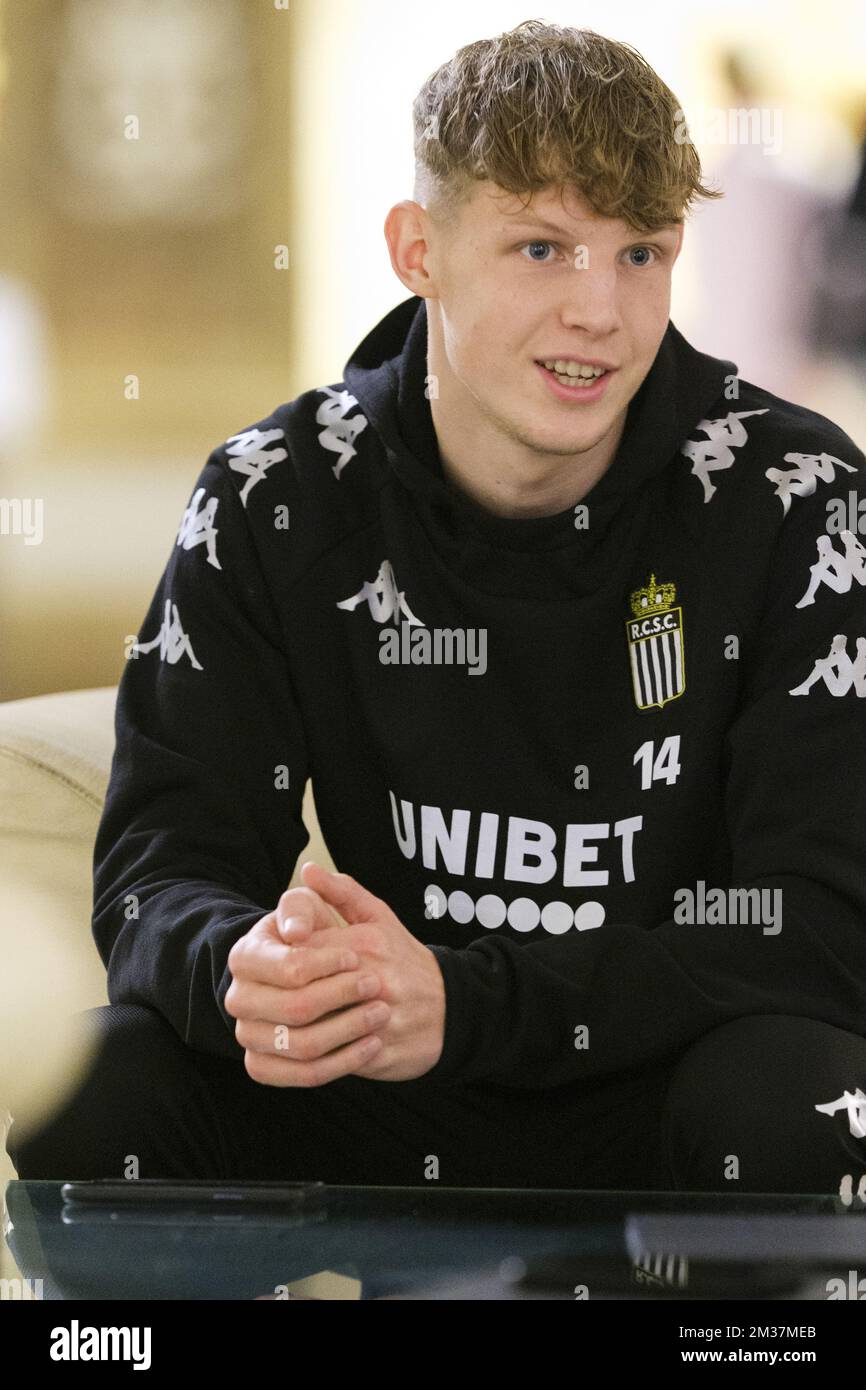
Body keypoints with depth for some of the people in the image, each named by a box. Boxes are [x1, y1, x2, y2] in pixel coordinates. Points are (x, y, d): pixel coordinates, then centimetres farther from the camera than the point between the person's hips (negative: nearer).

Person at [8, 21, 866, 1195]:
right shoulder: (276, 501, -3)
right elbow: (158, 873, -6)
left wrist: (465, 1005, -30)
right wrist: (241, 968, -34)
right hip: (393, 1132, 2)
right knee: (101, 1083, -23)